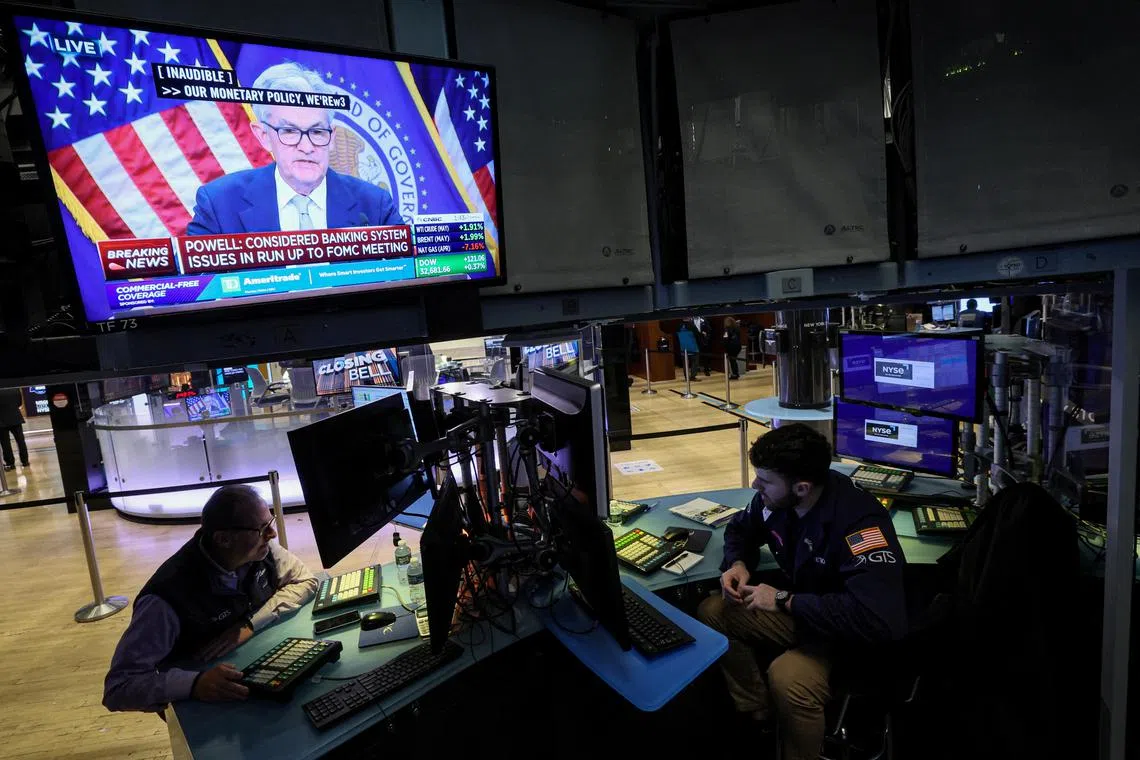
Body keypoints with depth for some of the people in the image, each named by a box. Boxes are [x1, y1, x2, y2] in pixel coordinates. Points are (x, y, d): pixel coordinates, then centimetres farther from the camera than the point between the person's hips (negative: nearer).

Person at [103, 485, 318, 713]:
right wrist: (194, 683, -40)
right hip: (208, 705, -4)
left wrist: (250, 625, -18)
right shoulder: (169, 595, -27)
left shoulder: (259, 551, -14)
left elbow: (305, 581, -4)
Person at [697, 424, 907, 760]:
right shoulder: (776, 496, -12)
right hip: (800, 609, 8)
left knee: (788, 677, -35)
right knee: (712, 612, -2)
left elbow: (878, 618, -42)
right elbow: (741, 528, 11)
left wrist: (785, 601, -32)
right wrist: (738, 564, -12)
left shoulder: (859, 522, -34)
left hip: (854, 632, -7)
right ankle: (759, 716, 8)